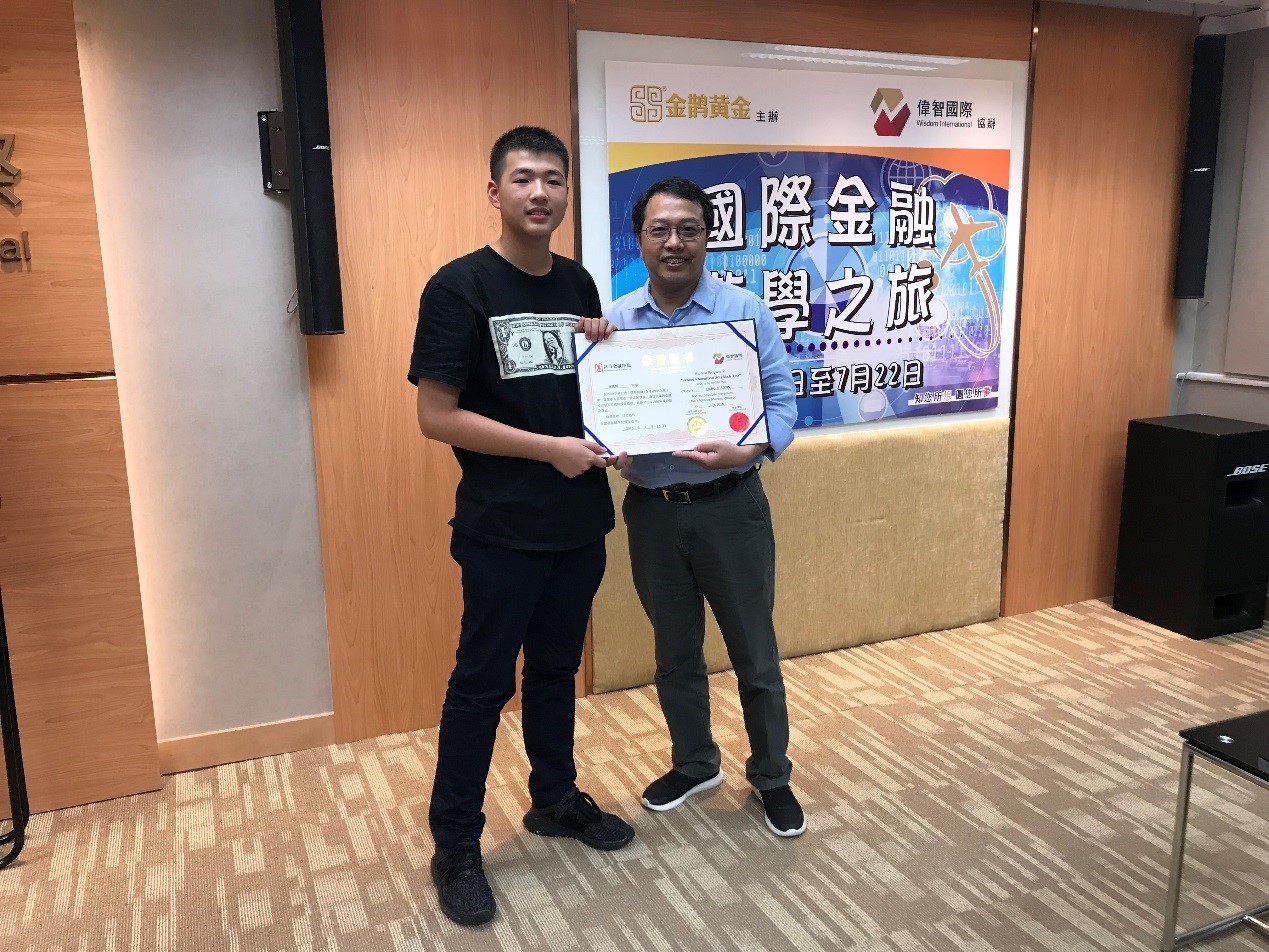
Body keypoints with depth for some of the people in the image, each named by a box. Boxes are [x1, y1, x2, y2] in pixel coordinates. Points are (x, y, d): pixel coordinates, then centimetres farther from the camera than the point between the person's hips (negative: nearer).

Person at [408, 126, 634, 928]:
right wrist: (550, 448, -18)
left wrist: (610, 352, -2)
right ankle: (455, 844, 19)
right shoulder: (459, 287, -11)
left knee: (557, 667, 19)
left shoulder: (578, 284, 9)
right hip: (502, 529, -6)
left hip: (580, 519, 6)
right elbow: (436, 416, -16)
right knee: (483, 681, 3)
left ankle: (556, 799, 36)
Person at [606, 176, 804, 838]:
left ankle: (771, 776, 31)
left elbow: (781, 402, -6)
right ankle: (695, 765, 39)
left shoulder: (746, 311, -6)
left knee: (754, 655, 9)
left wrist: (747, 450, -25)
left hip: (729, 506, -2)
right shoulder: (612, 321, 2)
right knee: (675, 654, 17)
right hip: (651, 511, 3)